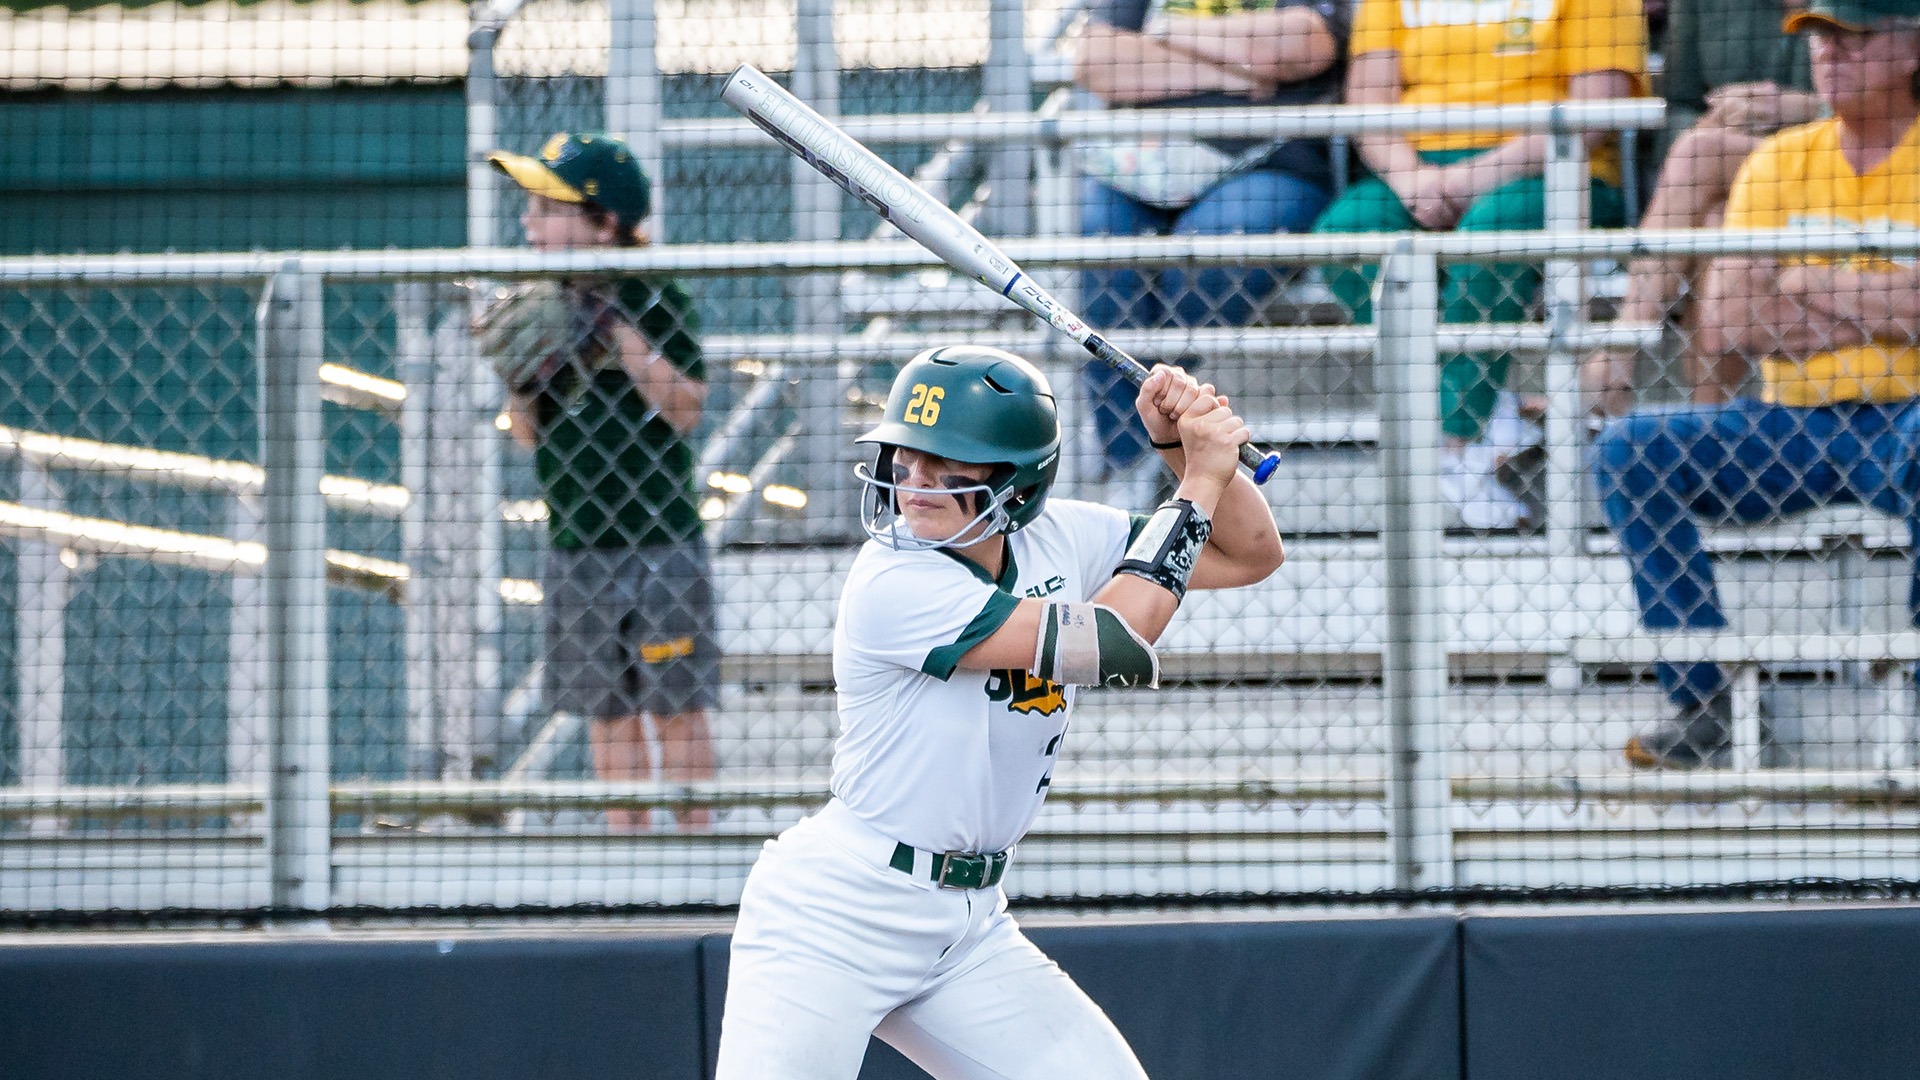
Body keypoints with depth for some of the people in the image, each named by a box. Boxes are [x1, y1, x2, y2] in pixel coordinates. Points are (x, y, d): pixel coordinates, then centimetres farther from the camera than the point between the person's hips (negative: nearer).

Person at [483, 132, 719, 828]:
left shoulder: (653, 300, -8)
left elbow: (686, 410, -15)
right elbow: (529, 435, 7)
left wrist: (623, 332, -21)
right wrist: (516, 379, -14)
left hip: (661, 541, -4)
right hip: (577, 548, 4)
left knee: (677, 706, 1)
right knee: (609, 712, 9)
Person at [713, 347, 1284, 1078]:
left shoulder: (1058, 540, 1)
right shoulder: (893, 585, -22)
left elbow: (1251, 555, 8)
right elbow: (1118, 647, -23)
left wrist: (1188, 449, -9)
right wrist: (1199, 482, -14)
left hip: (969, 924, 7)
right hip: (835, 916, -7)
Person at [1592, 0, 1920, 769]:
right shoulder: (1779, 163, 12)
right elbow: (1721, 332, 1)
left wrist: (1815, 288, -6)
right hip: (1790, 426, 5)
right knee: (1627, 450, -16)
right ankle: (1706, 709, -17)